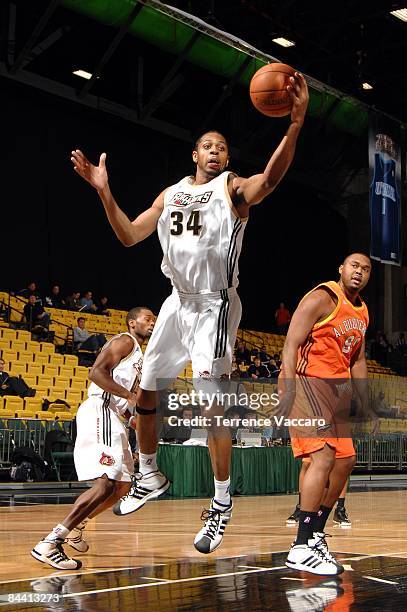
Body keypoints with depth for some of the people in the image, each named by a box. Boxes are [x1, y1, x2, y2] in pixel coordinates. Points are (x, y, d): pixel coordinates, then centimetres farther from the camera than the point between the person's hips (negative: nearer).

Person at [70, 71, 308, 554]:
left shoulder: (233, 188, -4)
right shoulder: (171, 194, 15)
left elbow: (271, 178, -27)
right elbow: (129, 236, 12)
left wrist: (295, 123, -44)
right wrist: (103, 191, -2)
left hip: (214, 306, -7)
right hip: (178, 302, 7)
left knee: (210, 404, -12)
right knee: (144, 393, 12)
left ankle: (222, 505, -2)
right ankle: (149, 477, 33)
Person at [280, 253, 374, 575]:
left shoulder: (362, 311, 16)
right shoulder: (322, 298, -11)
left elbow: (358, 361, 24)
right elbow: (291, 344, -17)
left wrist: (366, 406, 21)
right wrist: (289, 392, -26)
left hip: (337, 387, 10)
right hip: (306, 380, -10)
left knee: (346, 461, 10)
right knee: (324, 456, -21)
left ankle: (315, 534, 22)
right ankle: (301, 548, -21)